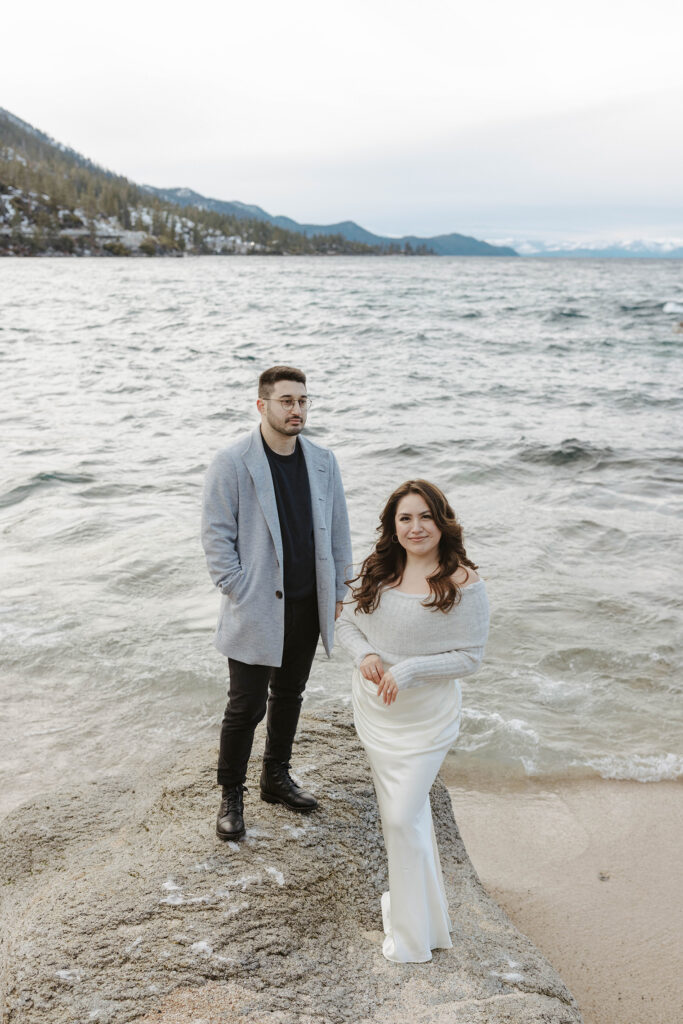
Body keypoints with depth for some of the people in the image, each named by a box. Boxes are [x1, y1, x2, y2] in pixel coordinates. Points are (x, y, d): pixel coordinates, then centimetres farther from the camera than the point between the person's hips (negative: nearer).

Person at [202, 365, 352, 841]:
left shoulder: (323, 460, 3)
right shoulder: (232, 462, -11)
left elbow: (337, 528, 10)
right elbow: (216, 532, -9)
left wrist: (338, 589, 9)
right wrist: (237, 590, -12)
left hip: (307, 604, 5)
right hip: (257, 606, -5)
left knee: (289, 695, 19)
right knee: (247, 704, 3)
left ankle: (277, 778, 38)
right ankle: (231, 795, 23)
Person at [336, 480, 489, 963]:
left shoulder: (463, 584, -16)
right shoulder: (377, 570, -1)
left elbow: (470, 656, -14)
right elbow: (347, 621, 8)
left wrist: (408, 670, -23)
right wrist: (364, 654, -13)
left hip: (425, 715, -5)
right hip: (373, 709, 5)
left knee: (404, 817, -3)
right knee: (399, 809, 19)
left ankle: (415, 935, 16)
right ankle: (408, 893, 41)